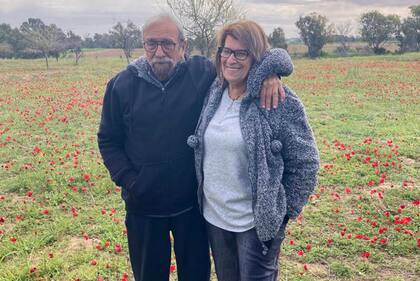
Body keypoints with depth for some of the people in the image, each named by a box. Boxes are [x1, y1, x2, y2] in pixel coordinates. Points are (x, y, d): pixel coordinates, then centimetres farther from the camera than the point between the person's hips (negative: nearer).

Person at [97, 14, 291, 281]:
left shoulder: (203, 72, -10)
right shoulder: (122, 85, -5)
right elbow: (108, 140, 3)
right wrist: (128, 180, -9)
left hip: (193, 202, 0)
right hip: (144, 206, 1)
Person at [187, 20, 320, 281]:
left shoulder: (280, 101, -15)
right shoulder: (214, 93, 2)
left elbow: (305, 162, -10)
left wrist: (282, 211, -7)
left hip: (257, 222, -5)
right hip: (213, 216, 6)